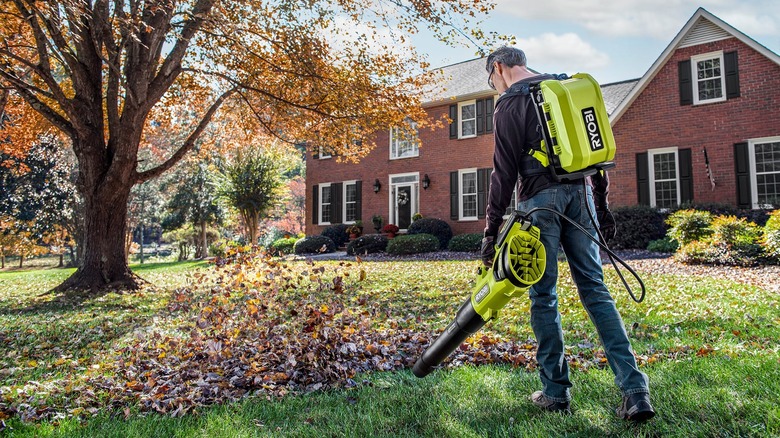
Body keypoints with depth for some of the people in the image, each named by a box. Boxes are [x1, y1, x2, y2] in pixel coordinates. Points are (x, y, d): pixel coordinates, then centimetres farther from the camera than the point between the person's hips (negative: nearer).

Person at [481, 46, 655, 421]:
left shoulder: (509, 103, -1)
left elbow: (504, 171, -8)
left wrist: (491, 229, -5)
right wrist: (602, 204, 22)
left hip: (540, 200, -5)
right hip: (580, 194, 6)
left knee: (543, 295, 3)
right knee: (595, 289, 6)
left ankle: (556, 391, 11)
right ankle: (634, 390, 1)